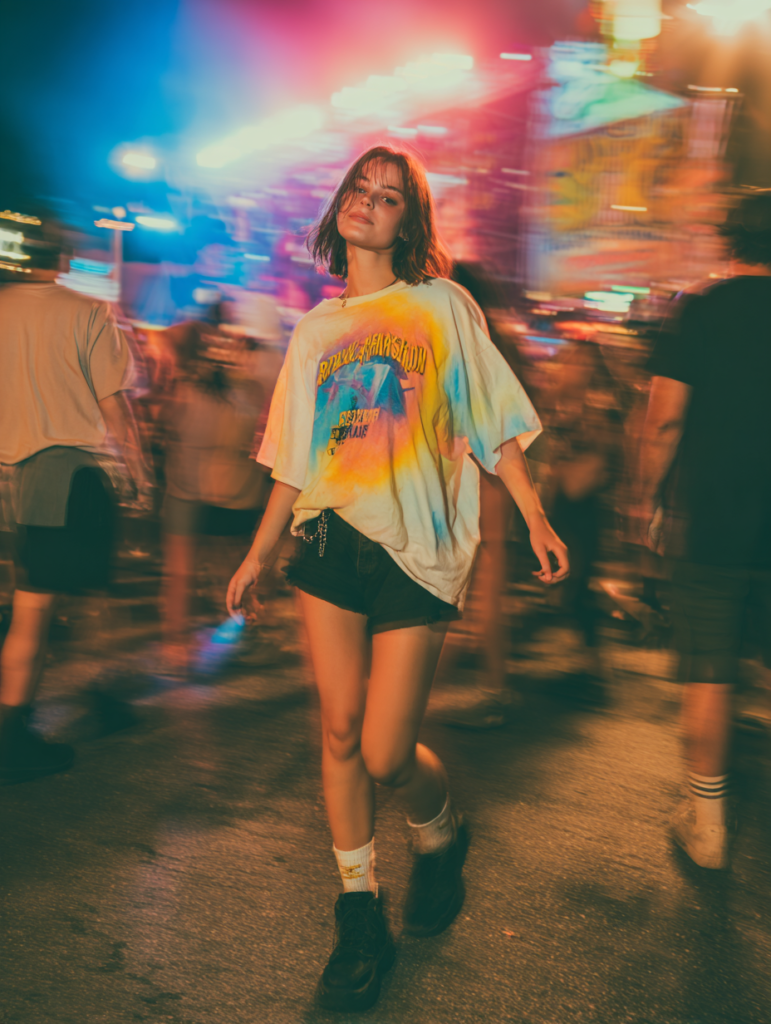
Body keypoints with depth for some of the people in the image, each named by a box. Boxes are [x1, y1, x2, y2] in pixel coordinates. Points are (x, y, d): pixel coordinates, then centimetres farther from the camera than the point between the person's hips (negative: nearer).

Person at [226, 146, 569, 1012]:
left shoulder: (442, 305, 5)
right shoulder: (317, 327, 14)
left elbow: (492, 422, 5)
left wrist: (536, 519, -2)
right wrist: (258, 553, 17)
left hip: (417, 548, -3)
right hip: (330, 541, 4)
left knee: (385, 755, -5)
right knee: (339, 731, 2)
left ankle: (440, 835, 29)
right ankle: (359, 910, 18)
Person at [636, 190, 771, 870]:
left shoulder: (700, 310, -4)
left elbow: (664, 419, -7)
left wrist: (649, 497, 5)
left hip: (709, 520, -1)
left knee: (709, 673, 6)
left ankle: (707, 821, 15)